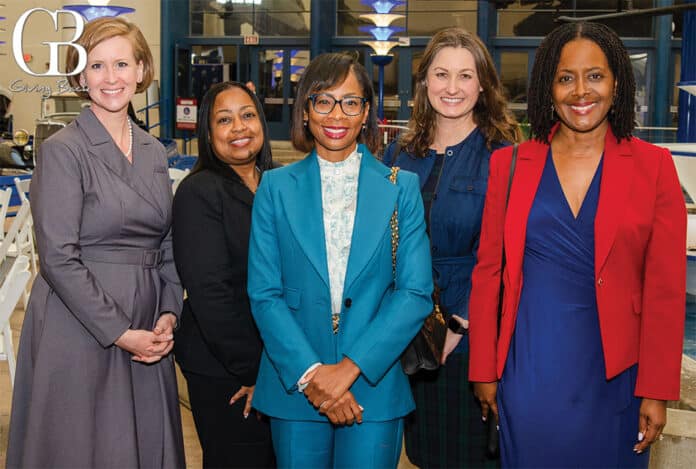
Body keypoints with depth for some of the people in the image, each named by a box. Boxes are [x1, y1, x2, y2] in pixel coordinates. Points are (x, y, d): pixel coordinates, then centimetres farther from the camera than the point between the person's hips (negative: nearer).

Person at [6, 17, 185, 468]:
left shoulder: (154, 152, 10)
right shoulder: (63, 150, -8)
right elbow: (58, 257, -14)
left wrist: (169, 314, -2)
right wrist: (119, 332, -15)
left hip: (148, 333, 6)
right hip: (81, 328, -6)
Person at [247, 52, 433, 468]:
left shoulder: (401, 188, 2)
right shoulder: (276, 187, 3)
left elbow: (416, 293, -5)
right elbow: (264, 293, -2)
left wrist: (349, 368, -14)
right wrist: (310, 372, -14)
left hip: (375, 388, 0)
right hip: (294, 387, 1)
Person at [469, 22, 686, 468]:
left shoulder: (653, 166, -2)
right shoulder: (510, 164, 2)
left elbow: (666, 288, -3)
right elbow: (487, 272, 4)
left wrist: (656, 391, -5)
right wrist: (484, 371, 3)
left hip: (613, 374, -1)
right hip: (529, 368, 1)